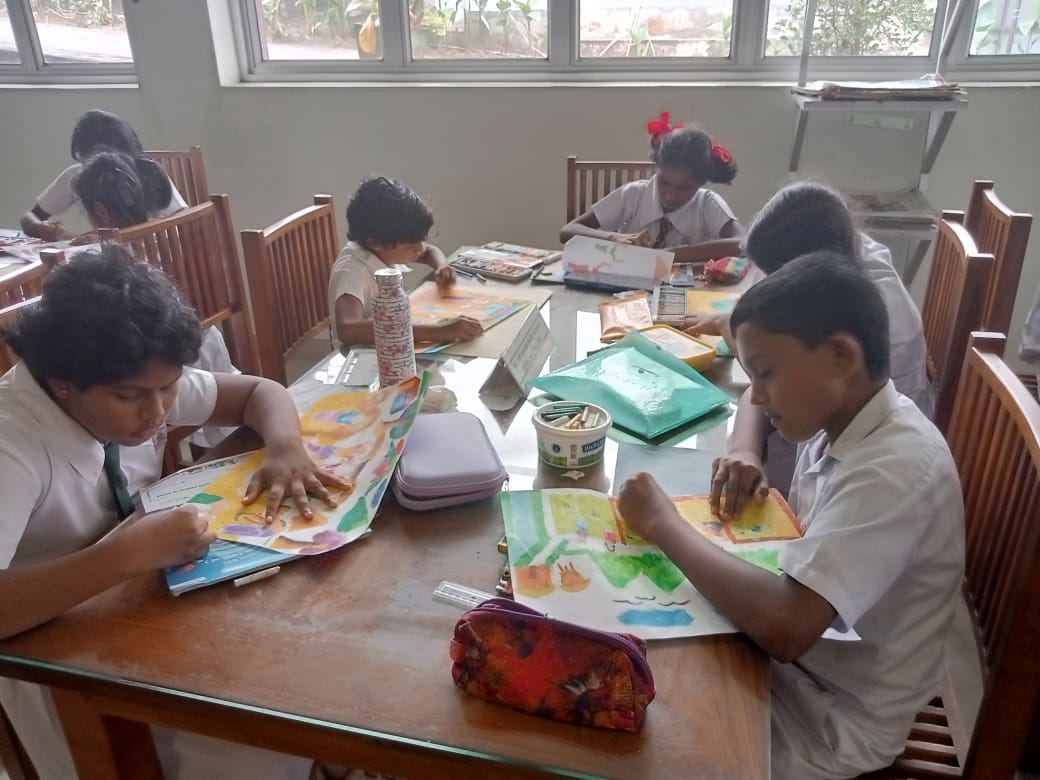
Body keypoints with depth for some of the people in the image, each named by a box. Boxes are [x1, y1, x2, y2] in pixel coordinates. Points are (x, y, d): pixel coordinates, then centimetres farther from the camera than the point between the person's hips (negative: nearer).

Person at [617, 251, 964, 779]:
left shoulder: (894, 469, -30)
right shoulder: (837, 418, -6)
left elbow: (785, 627, -39)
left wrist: (663, 525, -27)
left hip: (835, 718, -6)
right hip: (803, 656, 7)